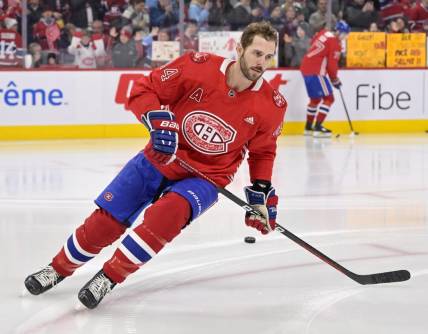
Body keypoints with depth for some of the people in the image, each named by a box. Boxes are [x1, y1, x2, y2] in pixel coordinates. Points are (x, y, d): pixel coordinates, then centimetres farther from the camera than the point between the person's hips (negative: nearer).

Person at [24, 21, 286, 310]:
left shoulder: (272, 105, -11)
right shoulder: (199, 67, -18)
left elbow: (262, 152, 6)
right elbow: (143, 90, -11)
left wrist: (262, 190, -5)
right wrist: (158, 120, -27)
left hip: (205, 177, 0)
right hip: (159, 160, 1)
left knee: (170, 212, -32)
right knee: (105, 221, -1)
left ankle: (110, 276, -16)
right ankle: (60, 269, 27)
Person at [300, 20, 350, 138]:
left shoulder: (323, 33, 11)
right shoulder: (335, 44, -13)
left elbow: (312, 42, 26)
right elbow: (332, 65, -13)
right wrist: (335, 80, 3)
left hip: (305, 68, 9)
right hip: (316, 72, -9)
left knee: (315, 99, 21)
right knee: (328, 98, -7)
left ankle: (308, 127, 28)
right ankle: (318, 127, -14)